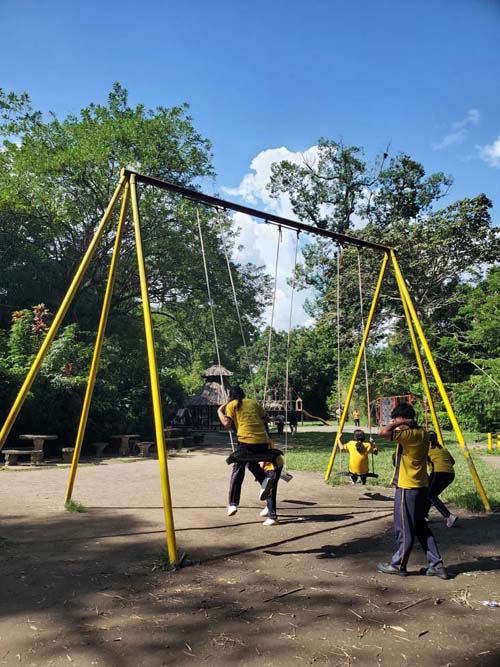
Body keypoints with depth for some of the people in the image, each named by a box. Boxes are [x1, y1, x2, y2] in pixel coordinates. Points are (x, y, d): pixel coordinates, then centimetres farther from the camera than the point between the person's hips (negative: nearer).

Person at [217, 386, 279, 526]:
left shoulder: (231, 405, 10)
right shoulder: (254, 402, 21)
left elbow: (227, 423, -2)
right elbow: (266, 419, 23)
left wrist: (220, 411, 13)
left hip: (247, 441, -4)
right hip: (263, 441, 4)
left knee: (238, 470, 9)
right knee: (252, 464, 27)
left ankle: (233, 504, 4)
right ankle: (265, 480, 1)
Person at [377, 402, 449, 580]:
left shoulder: (408, 434, -20)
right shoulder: (423, 433, 6)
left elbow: (383, 432, -31)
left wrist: (398, 424, -18)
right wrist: (400, 425, 10)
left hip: (407, 487, -9)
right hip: (421, 486, 9)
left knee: (404, 528, 3)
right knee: (420, 526, 17)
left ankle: (398, 565, 16)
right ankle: (437, 565, 18)